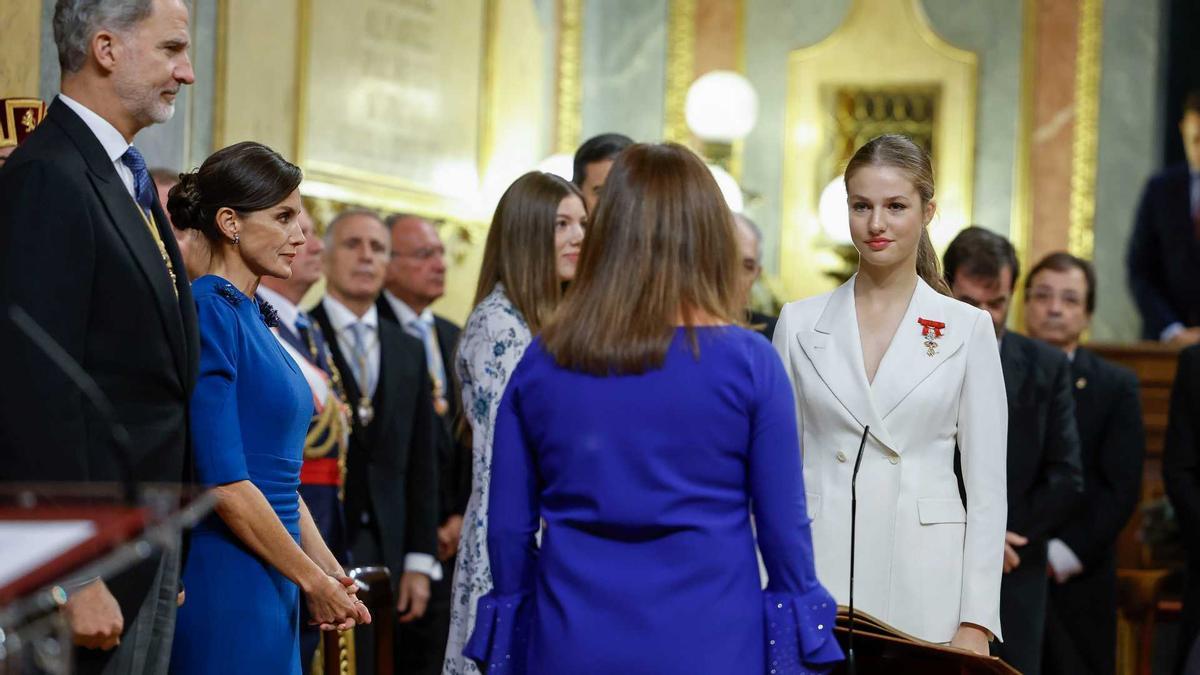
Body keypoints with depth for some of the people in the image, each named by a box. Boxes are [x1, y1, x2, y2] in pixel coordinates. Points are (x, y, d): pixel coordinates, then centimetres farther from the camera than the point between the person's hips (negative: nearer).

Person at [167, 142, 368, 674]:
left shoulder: (252, 316, 14)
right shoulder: (209, 313, -13)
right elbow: (224, 481, -18)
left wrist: (329, 569, 8)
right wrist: (312, 579, -12)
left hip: (268, 585, 9)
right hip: (223, 583, -9)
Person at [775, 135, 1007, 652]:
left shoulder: (967, 329, 3)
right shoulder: (800, 323, 6)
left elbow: (987, 488, 2)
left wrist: (976, 622, -5)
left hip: (923, 587, -1)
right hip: (817, 576, 1)